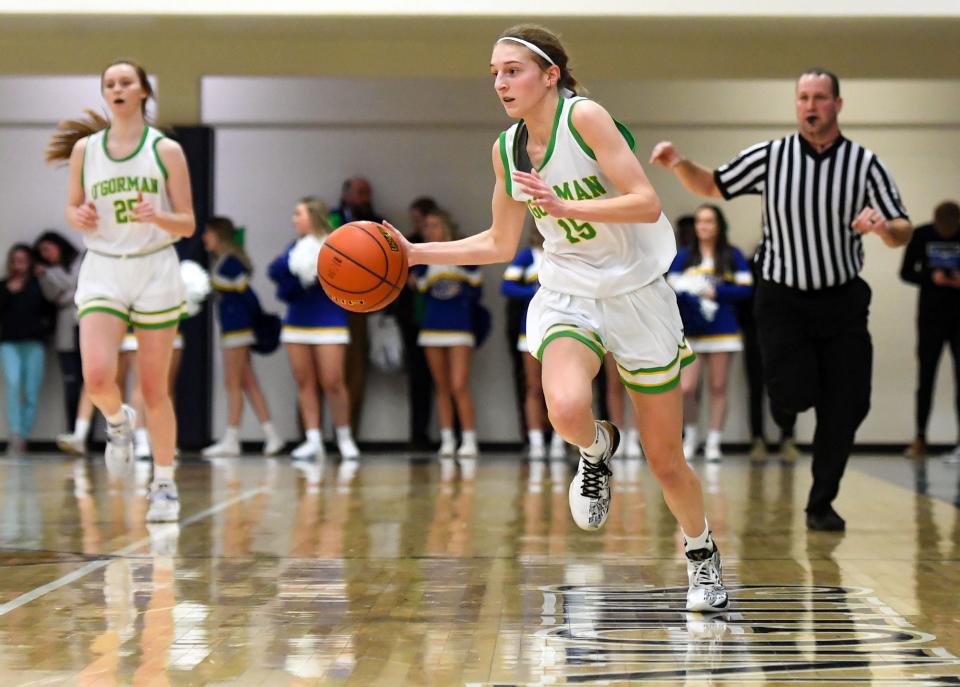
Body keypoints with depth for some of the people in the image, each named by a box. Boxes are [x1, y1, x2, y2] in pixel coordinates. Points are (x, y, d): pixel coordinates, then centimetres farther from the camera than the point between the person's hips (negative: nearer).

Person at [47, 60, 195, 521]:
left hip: (156, 270, -1)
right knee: (96, 377, -19)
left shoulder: (166, 150, -1)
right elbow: (73, 208, 17)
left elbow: (187, 224, 0)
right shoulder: (84, 148, 5)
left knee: (154, 388, 2)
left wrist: (156, 216, -20)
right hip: (102, 271, 1)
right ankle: (118, 422, 16)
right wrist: (79, 218, -6)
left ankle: (165, 485, 17)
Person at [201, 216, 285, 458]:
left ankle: (231, 440, 1)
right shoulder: (221, 262, 15)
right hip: (232, 328, 10)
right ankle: (272, 436, 9)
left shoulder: (229, 263, -14)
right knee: (248, 383, 8)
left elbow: (247, 293, -16)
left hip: (237, 328, -10)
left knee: (233, 384, -4)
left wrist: (260, 320, -9)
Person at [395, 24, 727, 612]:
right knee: (567, 409, -31)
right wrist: (417, 253, 6)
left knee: (665, 460, 5)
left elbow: (647, 204, -22)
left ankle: (703, 553, 36)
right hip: (567, 297, 3)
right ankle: (598, 450, 7)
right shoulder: (507, 149, 2)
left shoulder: (585, 117, -16)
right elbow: (501, 244, 14)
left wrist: (564, 205, -32)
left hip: (637, 295, -3)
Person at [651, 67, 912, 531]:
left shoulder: (865, 164, -3)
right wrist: (679, 165, -10)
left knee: (845, 409, 0)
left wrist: (883, 227, -25)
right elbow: (712, 187, 9)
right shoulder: (768, 157, -2)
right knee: (795, 396, -18)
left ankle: (821, 504, 18)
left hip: (842, 301, 1)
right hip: (783, 299, -1)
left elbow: (902, 232, -1)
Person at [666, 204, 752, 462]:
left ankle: (713, 443, 11)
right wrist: (685, 292, -18)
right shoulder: (683, 256, 9)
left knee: (718, 388, 3)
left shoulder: (732, 256, 6)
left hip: (722, 331, 0)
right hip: (690, 332, 0)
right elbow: (671, 287, 3)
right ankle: (690, 435, 14)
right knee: (686, 388, -9)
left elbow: (745, 287, -2)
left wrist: (715, 292, -12)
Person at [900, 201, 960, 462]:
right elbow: (906, 272, 2)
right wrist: (931, 278, -16)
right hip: (930, 318, 1)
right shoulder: (921, 236, -2)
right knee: (926, 378, 3)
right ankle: (920, 438, 12)